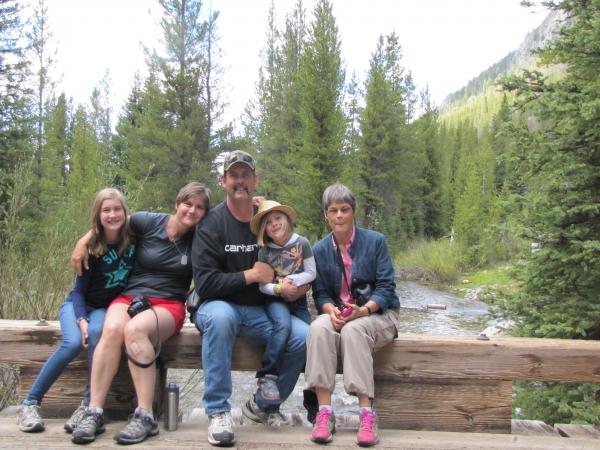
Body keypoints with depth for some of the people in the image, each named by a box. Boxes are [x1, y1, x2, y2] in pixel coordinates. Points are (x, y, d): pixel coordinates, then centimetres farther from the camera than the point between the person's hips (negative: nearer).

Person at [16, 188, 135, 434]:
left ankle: (89, 405, -25)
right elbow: (80, 289, -9)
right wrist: (81, 320, -25)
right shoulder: (92, 247, -14)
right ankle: (29, 403, -13)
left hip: (106, 308, 1)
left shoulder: (133, 240, -10)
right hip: (78, 304, -1)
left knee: (97, 333, -34)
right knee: (73, 343, -30)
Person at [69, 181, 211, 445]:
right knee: (112, 329, -33)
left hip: (169, 305, -1)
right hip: (130, 296, 1)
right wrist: (83, 243, 11)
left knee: (135, 329, -34)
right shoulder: (149, 222, 3)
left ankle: (145, 417, -32)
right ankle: (94, 413, -27)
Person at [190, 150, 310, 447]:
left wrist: (295, 287, -5)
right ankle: (218, 411, -24)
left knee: (303, 336, -20)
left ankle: (263, 405, 5)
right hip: (219, 306, -4)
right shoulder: (211, 224, -8)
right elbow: (205, 284, -17)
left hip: (259, 311, 4)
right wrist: (252, 275, -14)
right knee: (220, 316, -39)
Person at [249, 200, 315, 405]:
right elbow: (261, 284, -1)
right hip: (275, 301, -1)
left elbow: (311, 273, 4)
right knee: (283, 325, -32)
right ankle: (268, 377, -27)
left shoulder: (302, 243, 0)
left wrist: (292, 279, -12)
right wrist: (278, 289, -19)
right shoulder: (264, 251, 0)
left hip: (298, 301, 2)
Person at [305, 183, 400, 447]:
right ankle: (324, 413, -33)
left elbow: (386, 287, -7)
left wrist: (363, 310, -26)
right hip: (338, 314, 2)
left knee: (353, 330, -36)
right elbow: (320, 294, 3)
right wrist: (331, 310, -21)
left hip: (378, 313, -2)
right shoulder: (319, 250, 7)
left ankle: (367, 415, -34)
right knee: (319, 328, -32)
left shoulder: (375, 241, -2)